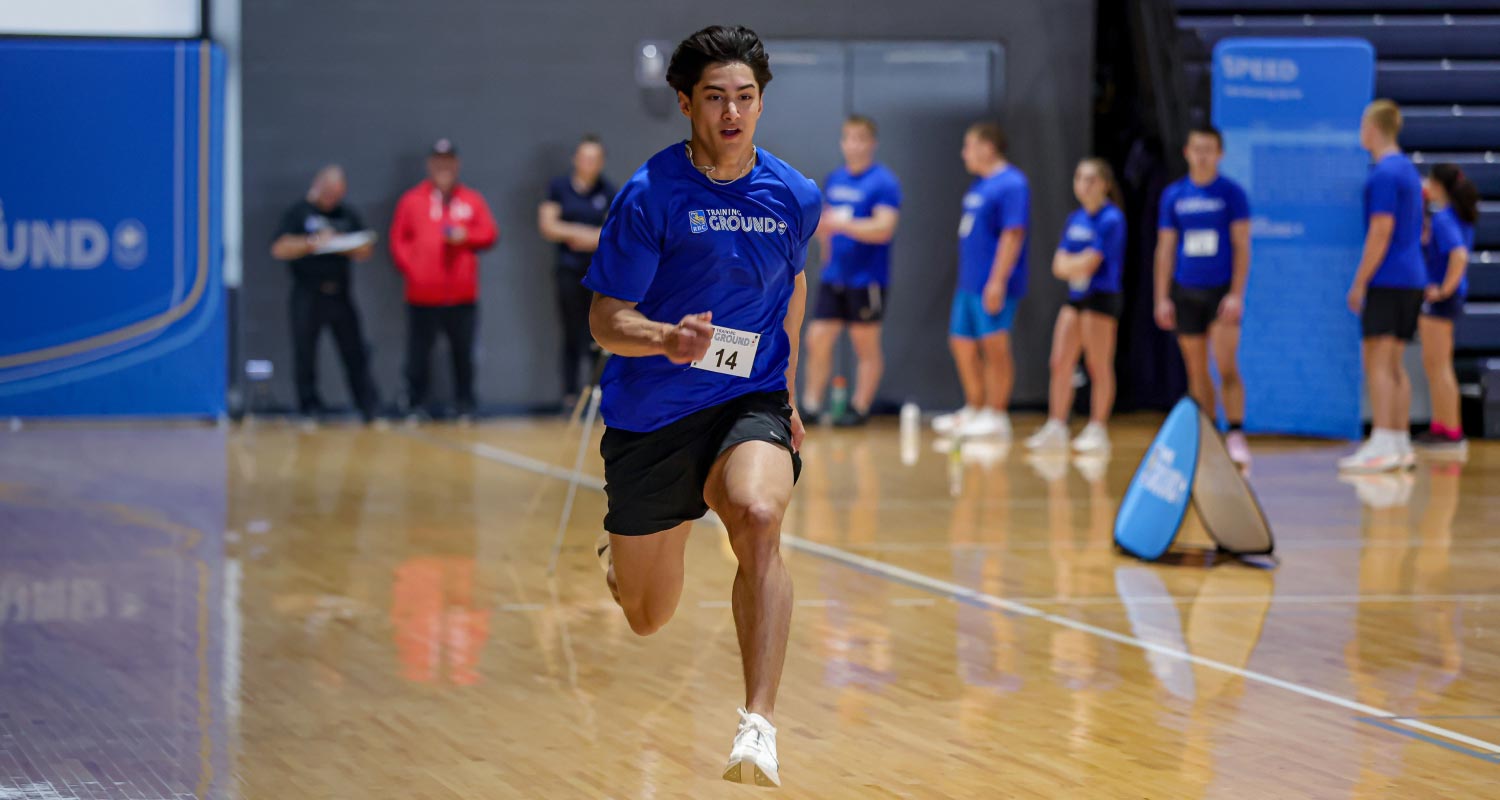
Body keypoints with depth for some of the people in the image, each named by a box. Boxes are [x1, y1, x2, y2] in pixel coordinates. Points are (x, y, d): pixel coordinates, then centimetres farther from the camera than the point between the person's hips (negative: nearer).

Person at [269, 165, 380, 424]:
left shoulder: (348, 215, 15)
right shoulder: (298, 213, 3)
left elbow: (367, 249, 11)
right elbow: (280, 249, -7)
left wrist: (345, 247, -9)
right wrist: (312, 242, -18)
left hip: (340, 294, 3)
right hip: (308, 294, -3)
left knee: (355, 352, 0)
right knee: (305, 354, 0)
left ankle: (369, 407, 2)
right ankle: (310, 408, 9)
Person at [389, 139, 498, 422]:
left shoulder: (472, 200, 10)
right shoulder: (411, 200, 6)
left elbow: (490, 235, 8)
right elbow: (398, 240, 5)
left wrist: (466, 236, -10)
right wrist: (411, 268, -7)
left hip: (462, 295, 1)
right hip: (423, 295, -1)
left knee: (463, 353, 4)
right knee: (418, 353, 1)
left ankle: (465, 405, 13)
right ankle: (416, 406, 11)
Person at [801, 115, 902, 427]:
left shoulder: (883, 182, -10)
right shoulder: (834, 179, 11)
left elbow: (884, 228, -20)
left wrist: (843, 225, -29)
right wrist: (824, 232, 5)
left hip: (866, 280, -6)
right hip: (833, 277, 6)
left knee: (866, 347, 3)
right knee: (817, 340, 3)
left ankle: (860, 409, 10)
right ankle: (810, 404, 11)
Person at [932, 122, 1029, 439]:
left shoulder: (1011, 184, -14)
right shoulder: (980, 184, 16)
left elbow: (1013, 235, -20)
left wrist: (997, 281, -24)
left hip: (992, 286, -10)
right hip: (969, 283, 10)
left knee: (994, 347, -6)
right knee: (962, 343, 13)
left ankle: (996, 416, 0)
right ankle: (974, 410, 24)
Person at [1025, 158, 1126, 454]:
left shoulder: (1111, 220, -11)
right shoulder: (1075, 220, 12)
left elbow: (1090, 263, -16)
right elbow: (1060, 265, 7)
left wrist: (1070, 263, 1)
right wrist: (1080, 264, -11)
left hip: (1102, 296, -8)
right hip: (1076, 296, 8)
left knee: (1099, 367, -3)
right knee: (1060, 364, 4)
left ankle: (1097, 430, 2)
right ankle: (1056, 428, 8)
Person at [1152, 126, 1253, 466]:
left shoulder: (1231, 193, -2)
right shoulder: (1173, 196, 7)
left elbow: (1242, 246, -4)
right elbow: (1165, 248, 9)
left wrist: (1236, 294, -12)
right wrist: (1162, 298, 4)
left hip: (1221, 292, -3)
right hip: (1186, 293, 3)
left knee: (1227, 369, -13)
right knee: (1197, 372, 6)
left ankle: (1235, 436, -12)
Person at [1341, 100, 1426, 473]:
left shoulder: (1384, 174, -13)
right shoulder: (1408, 170, 17)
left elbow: (1381, 232, -18)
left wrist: (1360, 283, -14)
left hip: (1388, 280, -9)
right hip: (1412, 278, 9)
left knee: (1378, 363, -11)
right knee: (1392, 364, 11)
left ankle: (1382, 446, -16)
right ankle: (1401, 446, 10)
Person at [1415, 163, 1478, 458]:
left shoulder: (1443, 218, -18)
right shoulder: (1461, 217, 10)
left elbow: (1459, 255, -31)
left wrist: (1445, 288, -23)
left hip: (1439, 299, -10)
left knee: (1439, 367, -5)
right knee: (1434, 365, 17)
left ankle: (1452, 434, -3)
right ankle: (1440, 427, 23)